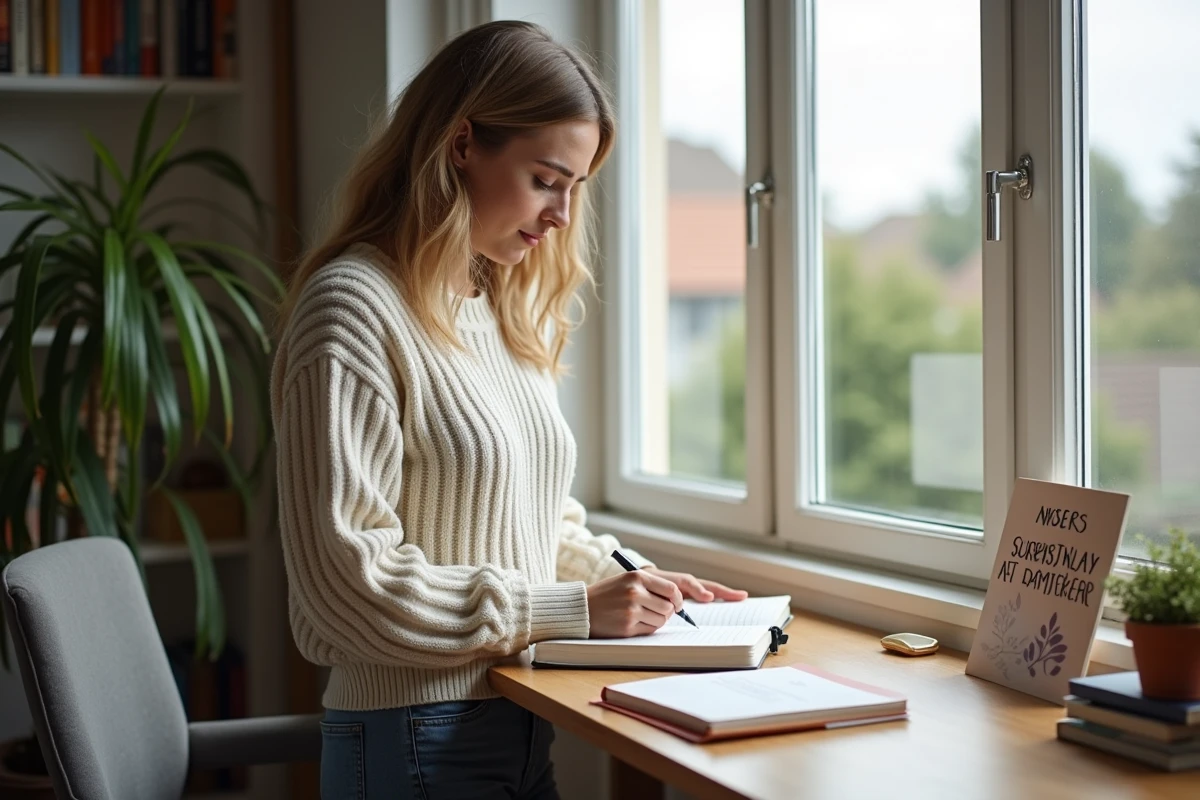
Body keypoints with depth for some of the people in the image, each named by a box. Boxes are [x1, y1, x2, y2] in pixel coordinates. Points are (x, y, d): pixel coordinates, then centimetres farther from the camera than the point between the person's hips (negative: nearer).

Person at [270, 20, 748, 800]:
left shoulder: (511, 314, 10)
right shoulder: (353, 310, -16)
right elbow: (347, 580, -21)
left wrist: (631, 581, 0)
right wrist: (571, 610, -18)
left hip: (525, 729, 8)